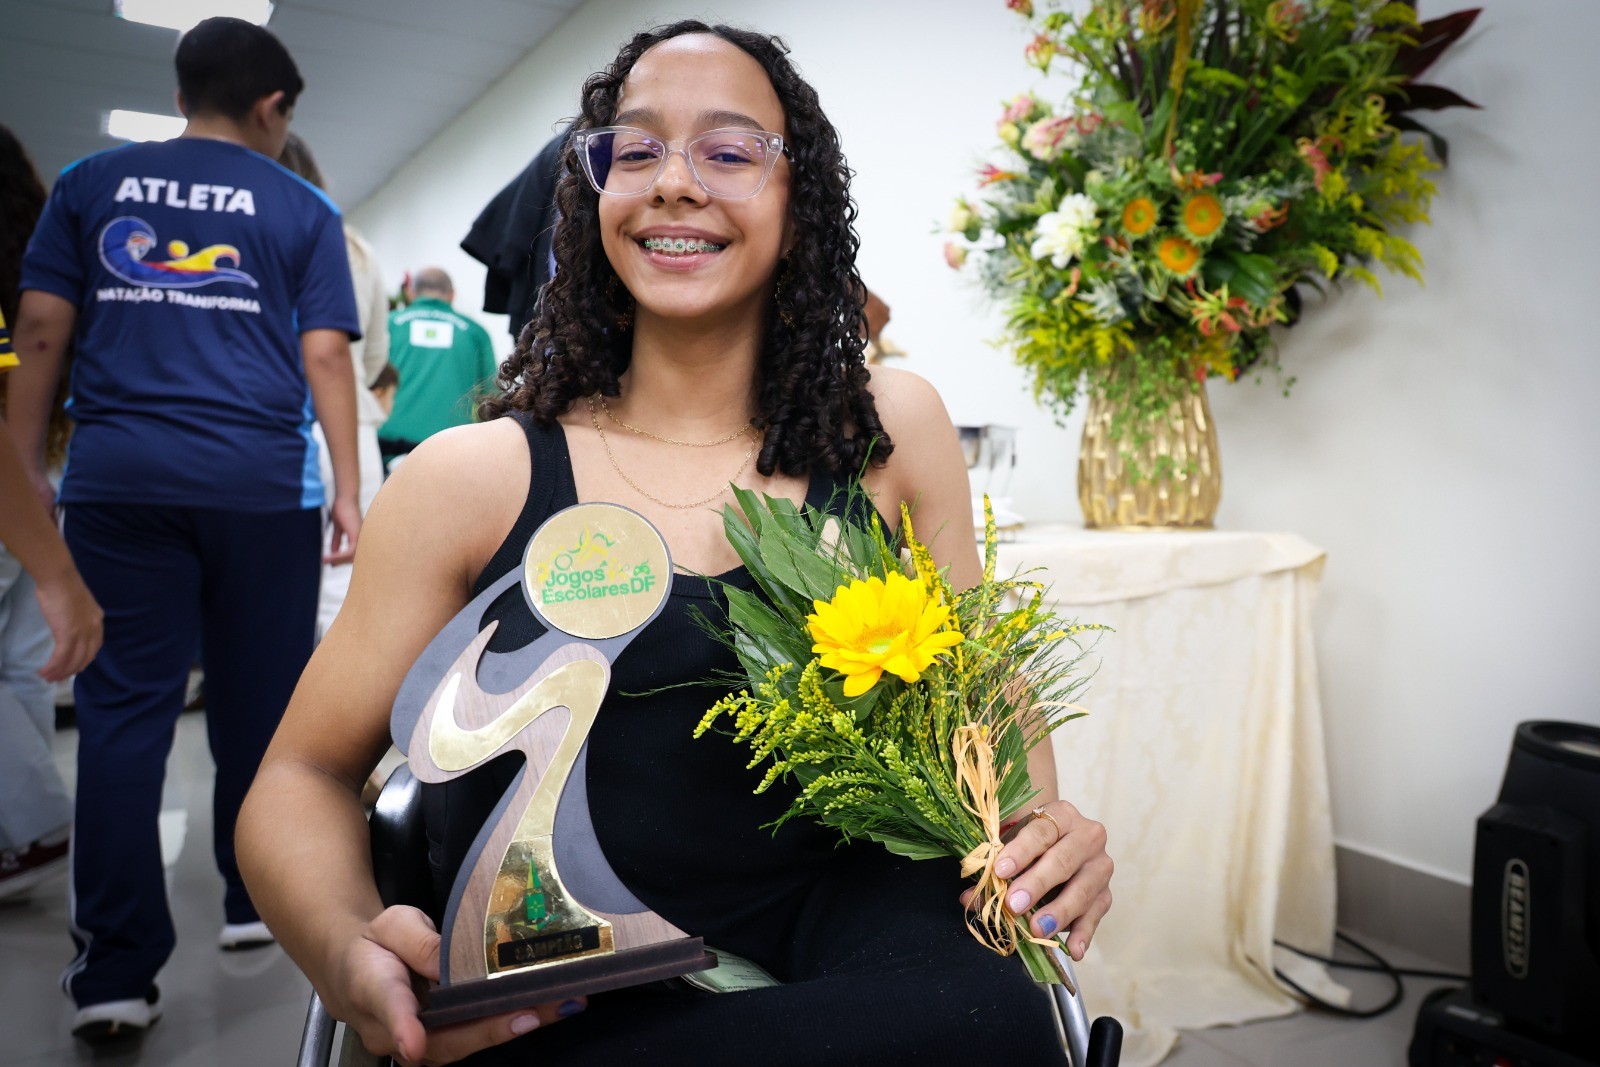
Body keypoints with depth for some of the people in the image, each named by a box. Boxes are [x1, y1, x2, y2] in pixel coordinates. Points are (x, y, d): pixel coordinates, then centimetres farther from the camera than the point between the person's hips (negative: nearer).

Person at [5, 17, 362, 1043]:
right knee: (258, 700, 11)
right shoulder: (303, 208, 8)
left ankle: (118, 972, 1)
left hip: (119, 476, 2)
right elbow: (325, 357, 1)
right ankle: (257, 902, 24)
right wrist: (348, 492, 2)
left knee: (125, 712, 2)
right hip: (262, 481, -1)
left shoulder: (90, 183, 13)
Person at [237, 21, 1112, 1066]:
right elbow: (305, 775, 6)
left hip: (833, 934, 2)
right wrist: (350, 954, -15)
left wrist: (1042, 821, -6)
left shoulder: (892, 432, 6)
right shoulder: (475, 478, 1)